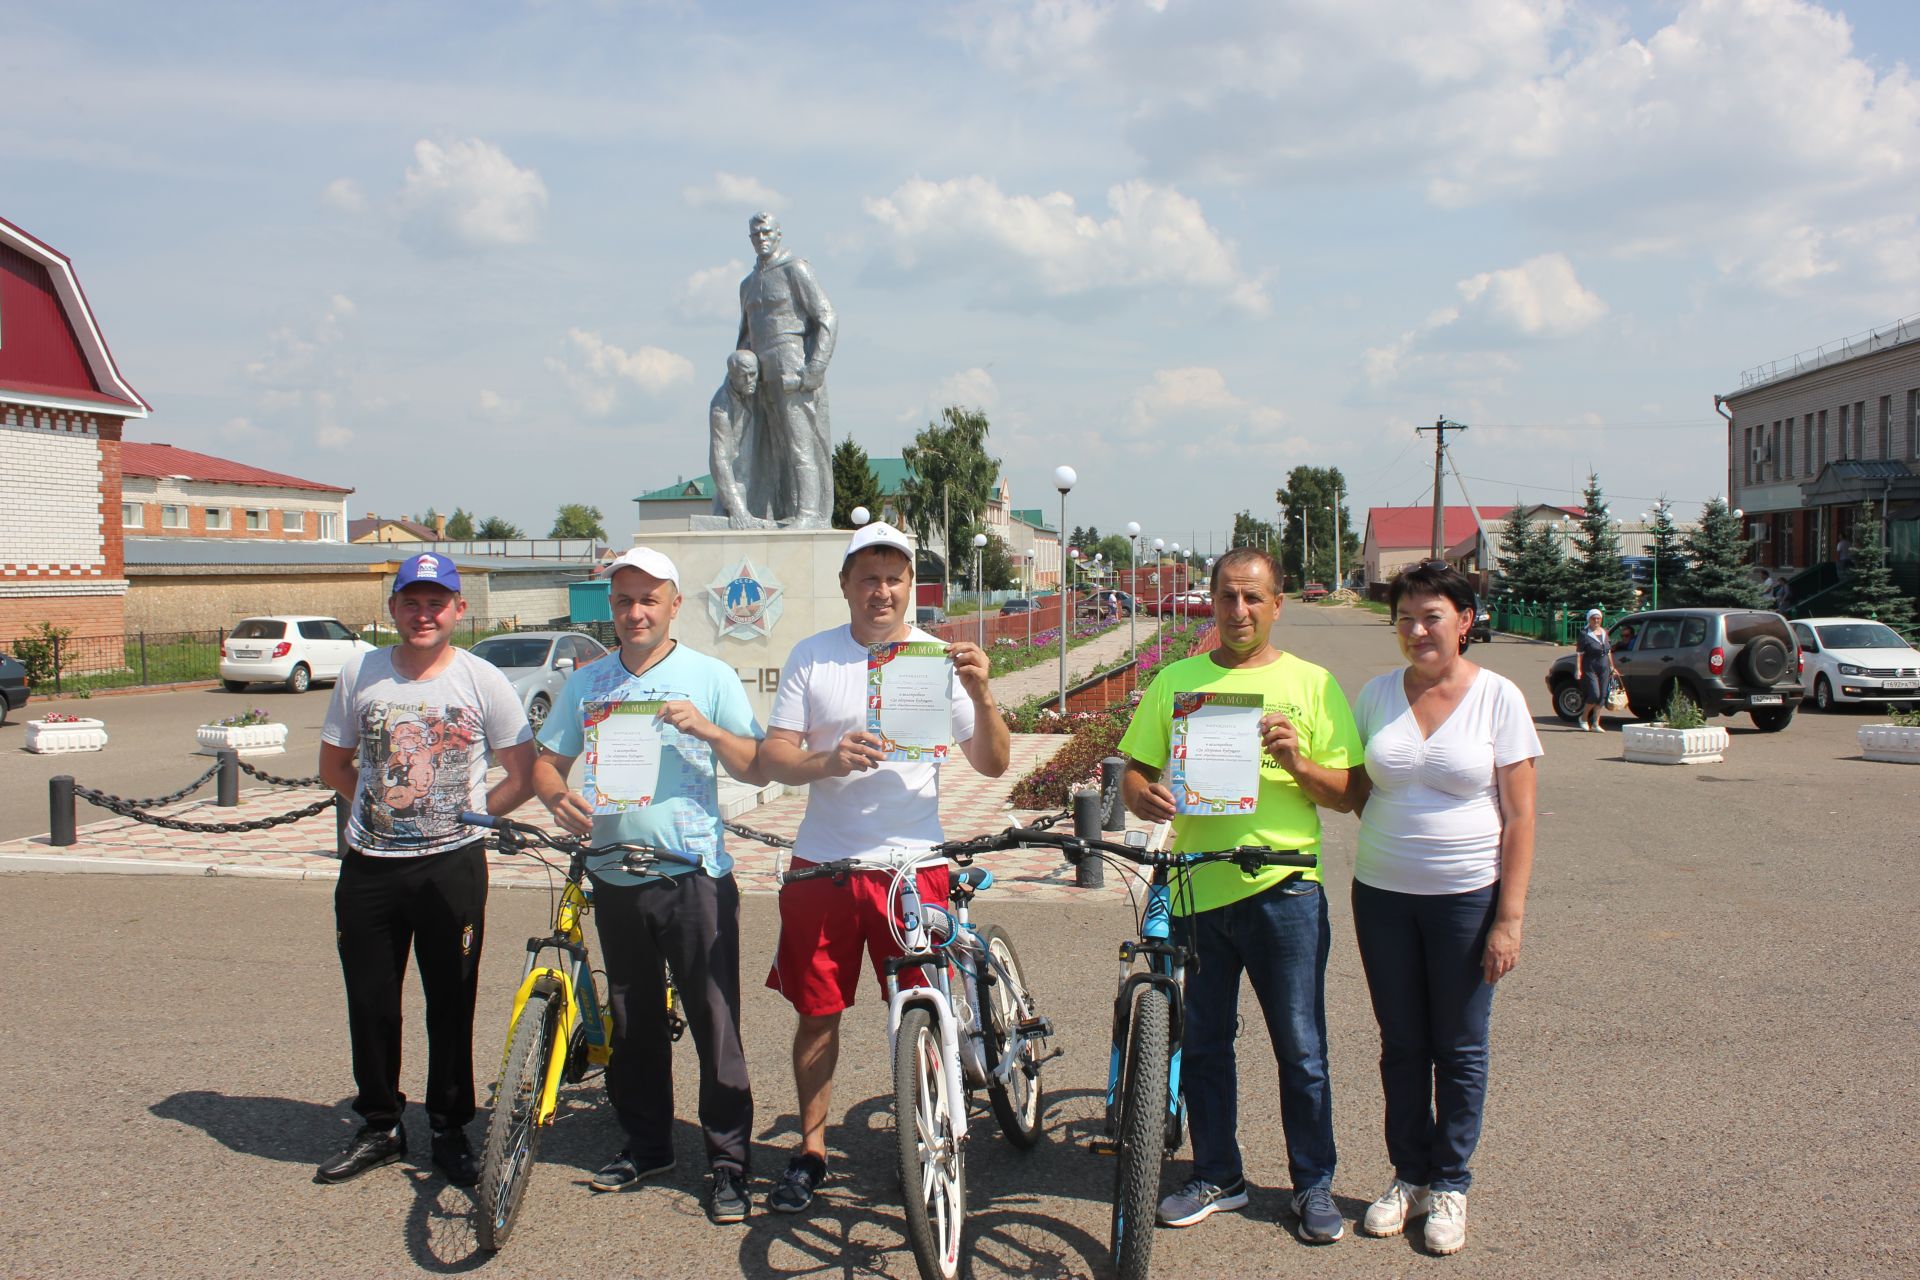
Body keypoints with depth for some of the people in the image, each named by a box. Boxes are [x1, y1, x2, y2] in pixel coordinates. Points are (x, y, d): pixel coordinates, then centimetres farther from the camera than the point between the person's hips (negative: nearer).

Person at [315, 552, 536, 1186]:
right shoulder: (360, 674, 3)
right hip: (369, 866, 2)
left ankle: (450, 1131, 22)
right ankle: (380, 1127, 28)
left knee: (452, 1004, 6)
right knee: (370, 1003, 10)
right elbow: (334, 765, 14)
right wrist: (381, 805, 5)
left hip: (452, 865, -2)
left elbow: (522, 776, 4)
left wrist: (467, 813, -3)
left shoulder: (483, 681, -3)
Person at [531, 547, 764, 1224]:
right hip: (615, 877, 4)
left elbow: (757, 768, 0)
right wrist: (558, 797, -10)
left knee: (714, 1021, -4)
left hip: (695, 875, -3)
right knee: (632, 1024, 13)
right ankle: (645, 1145, 28)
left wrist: (706, 729, -18)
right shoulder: (586, 683, 11)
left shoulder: (710, 677, 2)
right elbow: (546, 761, 13)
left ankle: (729, 1160, 6)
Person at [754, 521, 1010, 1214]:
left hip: (912, 864, -1)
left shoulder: (940, 658, 1)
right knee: (817, 1013, 9)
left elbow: (992, 765, -1)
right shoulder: (812, 657, 3)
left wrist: (982, 695, -19)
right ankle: (811, 1150, 26)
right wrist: (828, 759, -23)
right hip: (821, 865, 1)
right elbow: (773, 758, -2)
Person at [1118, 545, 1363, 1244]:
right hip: (1195, 889, 2)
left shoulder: (1311, 683, 5)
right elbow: (1134, 767, 9)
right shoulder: (1175, 681, 10)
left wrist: (1297, 763, -16)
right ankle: (1217, 1177, 27)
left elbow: (1349, 792, 3)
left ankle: (1314, 1185, 22)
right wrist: (1144, 796, -14)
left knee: (1301, 1049, 4)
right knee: (1202, 1044, 11)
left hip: (1284, 888, -2)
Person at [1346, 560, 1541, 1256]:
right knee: (1401, 1044, 12)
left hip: (1467, 897, -2)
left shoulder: (1498, 697, -6)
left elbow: (1519, 816, -7)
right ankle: (1409, 1175, 27)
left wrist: (1509, 918, -10)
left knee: (1459, 1049, 8)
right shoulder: (1376, 694, 2)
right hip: (1382, 893, 3)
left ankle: (1450, 1185, 24)